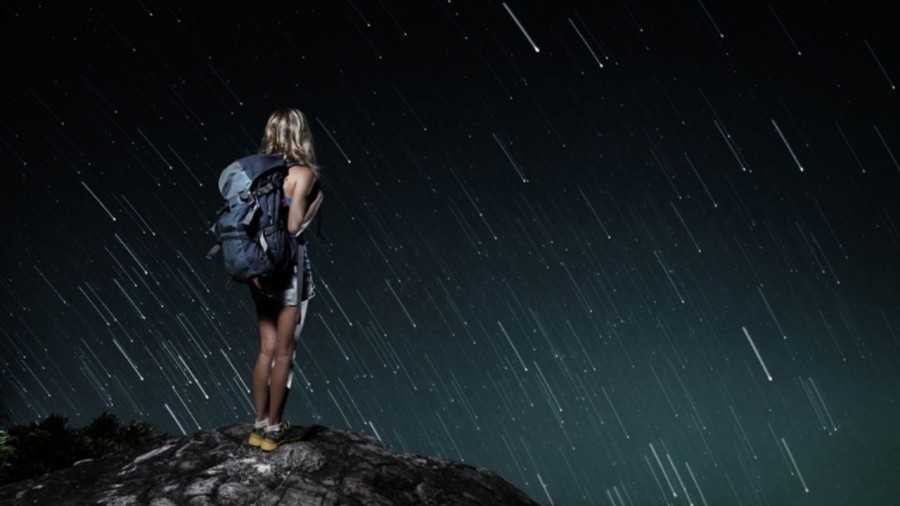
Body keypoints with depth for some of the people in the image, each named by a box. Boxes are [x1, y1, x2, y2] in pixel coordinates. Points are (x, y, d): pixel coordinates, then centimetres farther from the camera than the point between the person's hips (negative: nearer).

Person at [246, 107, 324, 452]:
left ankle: (260, 424, 19)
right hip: (289, 264, -6)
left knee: (266, 348, 14)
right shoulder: (303, 172, -11)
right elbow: (294, 226, -17)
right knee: (284, 351, 5)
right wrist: (317, 201, -3)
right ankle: (273, 429, 12)